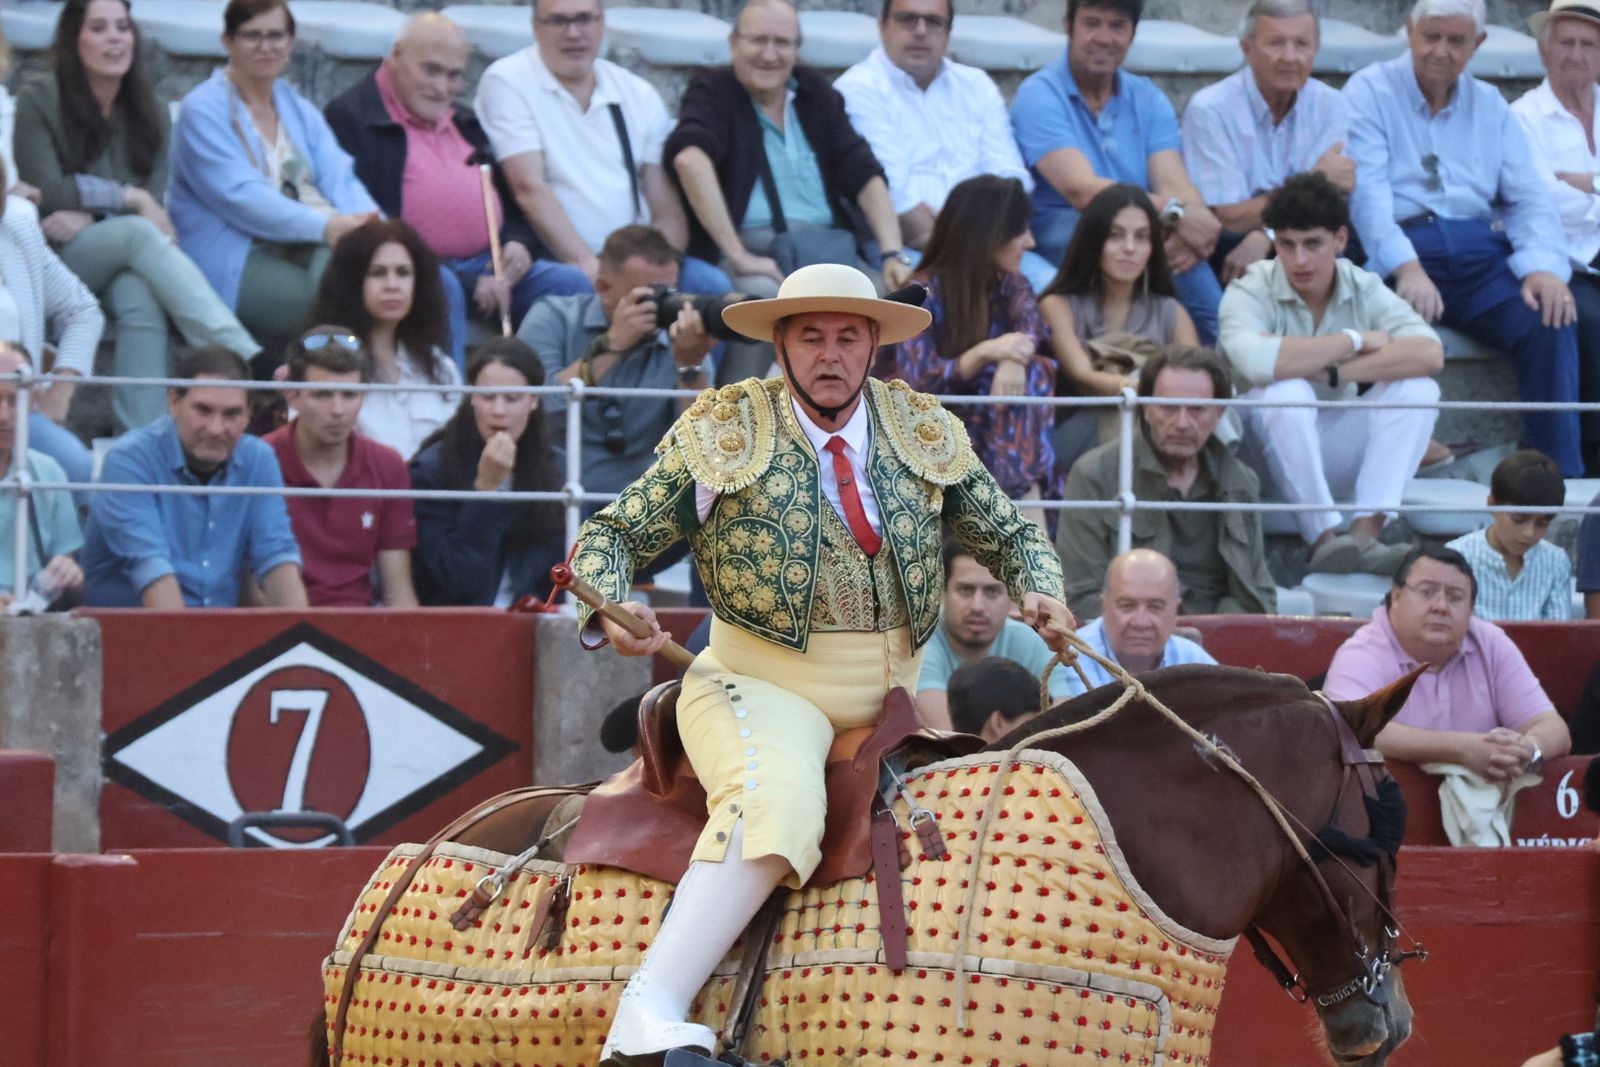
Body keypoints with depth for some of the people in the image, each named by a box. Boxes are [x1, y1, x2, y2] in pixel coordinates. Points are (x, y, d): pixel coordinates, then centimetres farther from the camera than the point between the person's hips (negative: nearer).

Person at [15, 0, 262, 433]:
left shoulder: (149, 113, 14)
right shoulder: (39, 101, 0)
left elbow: (154, 200, 2)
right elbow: (47, 191, -9)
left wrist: (89, 214, -15)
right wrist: (129, 198, -10)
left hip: (121, 262, 3)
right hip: (58, 257, -3)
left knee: (140, 299, -35)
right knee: (140, 234, -34)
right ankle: (250, 360, -47)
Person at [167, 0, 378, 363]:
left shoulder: (300, 111, 22)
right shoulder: (203, 110, 0)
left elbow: (339, 178, 7)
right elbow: (240, 196, -13)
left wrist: (368, 222, -17)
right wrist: (327, 227, -26)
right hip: (233, 262, -5)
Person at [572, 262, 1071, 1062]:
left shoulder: (925, 433, 10)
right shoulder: (723, 432, 1)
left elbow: (1009, 534, 21)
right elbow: (614, 535, 4)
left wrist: (1039, 592, -2)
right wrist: (610, 607, -18)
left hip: (894, 689, 7)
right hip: (763, 683, -7)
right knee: (778, 802, -34)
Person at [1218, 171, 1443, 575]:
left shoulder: (1364, 289, -4)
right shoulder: (1250, 294, -14)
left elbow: (1430, 354, -21)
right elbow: (1256, 361, -38)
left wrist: (1330, 372, -28)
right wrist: (1355, 341, -24)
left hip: (1341, 458, 4)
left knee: (1418, 389, -19)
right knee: (1286, 392, -33)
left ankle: (1366, 532, -32)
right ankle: (1323, 538, -32)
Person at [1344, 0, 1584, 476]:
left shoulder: (1489, 105, 21)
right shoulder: (1370, 92, 7)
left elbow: (1529, 198, 13)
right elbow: (1365, 190, -8)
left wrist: (1542, 266, -9)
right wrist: (1406, 268, -25)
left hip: (1482, 256, 4)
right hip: (1400, 253, -4)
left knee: (1550, 325, -25)